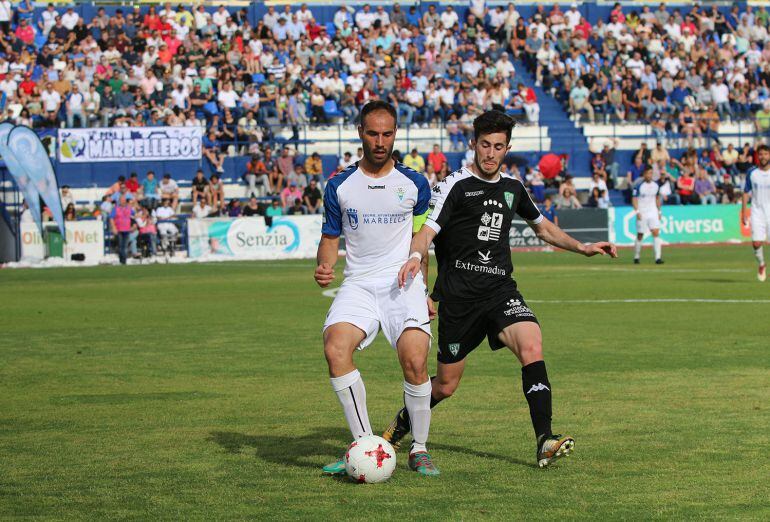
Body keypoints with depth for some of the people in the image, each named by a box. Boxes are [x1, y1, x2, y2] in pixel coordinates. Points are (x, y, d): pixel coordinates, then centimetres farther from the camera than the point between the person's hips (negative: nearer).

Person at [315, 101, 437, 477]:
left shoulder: (414, 184, 7)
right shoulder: (339, 186, 7)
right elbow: (330, 237, 14)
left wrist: (424, 291, 19)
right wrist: (325, 267, -8)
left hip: (404, 283, -1)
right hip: (358, 285, 1)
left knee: (415, 361, -22)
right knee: (335, 347, -27)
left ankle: (419, 449, 0)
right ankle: (364, 445, -17)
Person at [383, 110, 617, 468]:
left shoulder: (512, 188, 14)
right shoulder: (455, 186, -3)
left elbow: (543, 227, 30)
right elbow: (426, 232, -14)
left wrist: (582, 247, 17)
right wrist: (415, 256, -36)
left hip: (500, 290, 4)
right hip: (459, 295, -4)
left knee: (531, 346, -25)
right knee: (446, 384, 4)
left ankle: (545, 441, -29)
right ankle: (403, 423, 36)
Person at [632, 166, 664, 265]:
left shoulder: (656, 186, 5)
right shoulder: (638, 186, -8)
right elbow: (634, 199, -8)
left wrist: (659, 211, 14)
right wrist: (637, 212, -18)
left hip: (653, 213, 3)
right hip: (642, 214, -3)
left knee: (656, 233, -12)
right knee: (640, 236, 5)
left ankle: (658, 257, -16)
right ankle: (636, 257, 21)